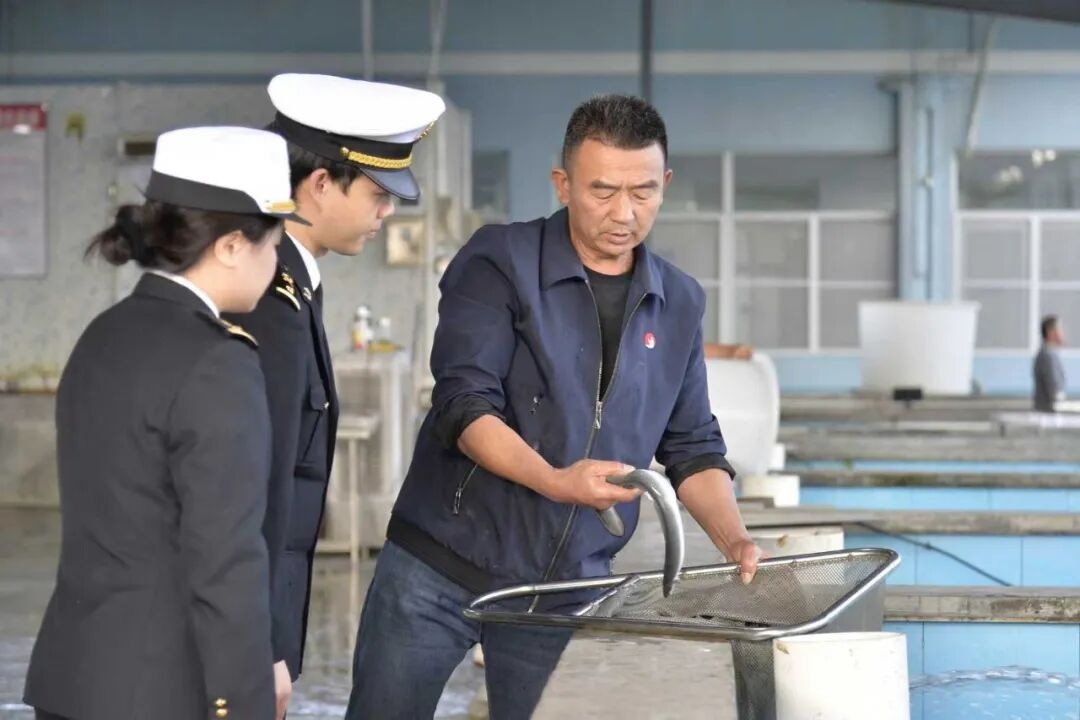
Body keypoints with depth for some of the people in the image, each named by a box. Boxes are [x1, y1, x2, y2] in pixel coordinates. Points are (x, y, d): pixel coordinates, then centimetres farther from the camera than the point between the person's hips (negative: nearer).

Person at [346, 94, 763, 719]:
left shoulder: (679, 303, 8)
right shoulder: (500, 263, -6)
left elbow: (692, 446, 12)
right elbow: (465, 402, -16)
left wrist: (735, 541, -5)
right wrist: (555, 481, -31)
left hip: (568, 590, 3)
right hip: (441, 568, -3)